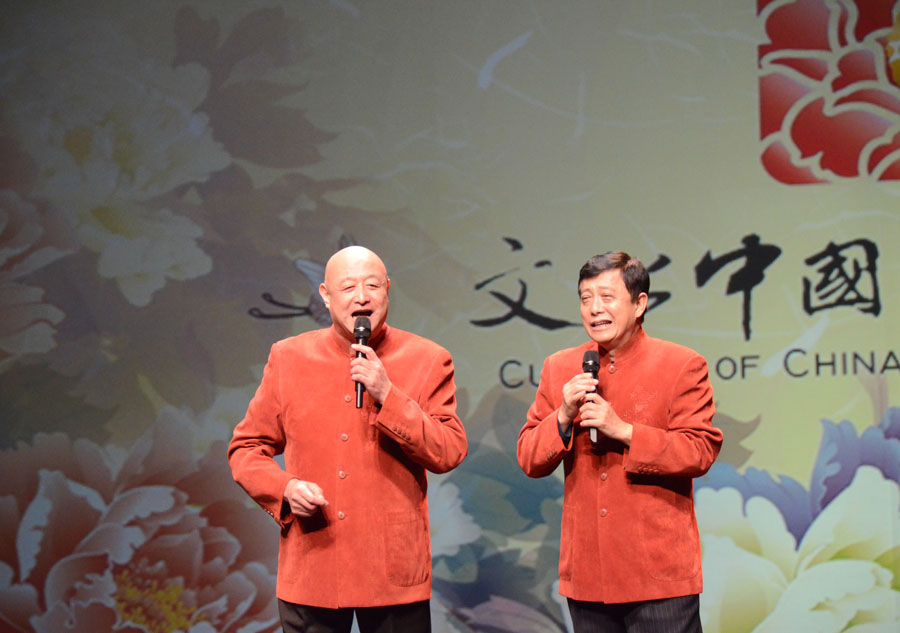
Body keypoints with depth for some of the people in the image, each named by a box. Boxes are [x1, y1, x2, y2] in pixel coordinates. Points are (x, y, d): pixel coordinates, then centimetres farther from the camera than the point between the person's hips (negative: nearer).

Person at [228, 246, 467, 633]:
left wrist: (387, 395, -15)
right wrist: (284, 488, -9)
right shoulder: (288, 358, 6)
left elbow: (451, 453, -6)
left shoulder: (428, 361, 1)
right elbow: (246, 448, 11)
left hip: (394, 572, -1)